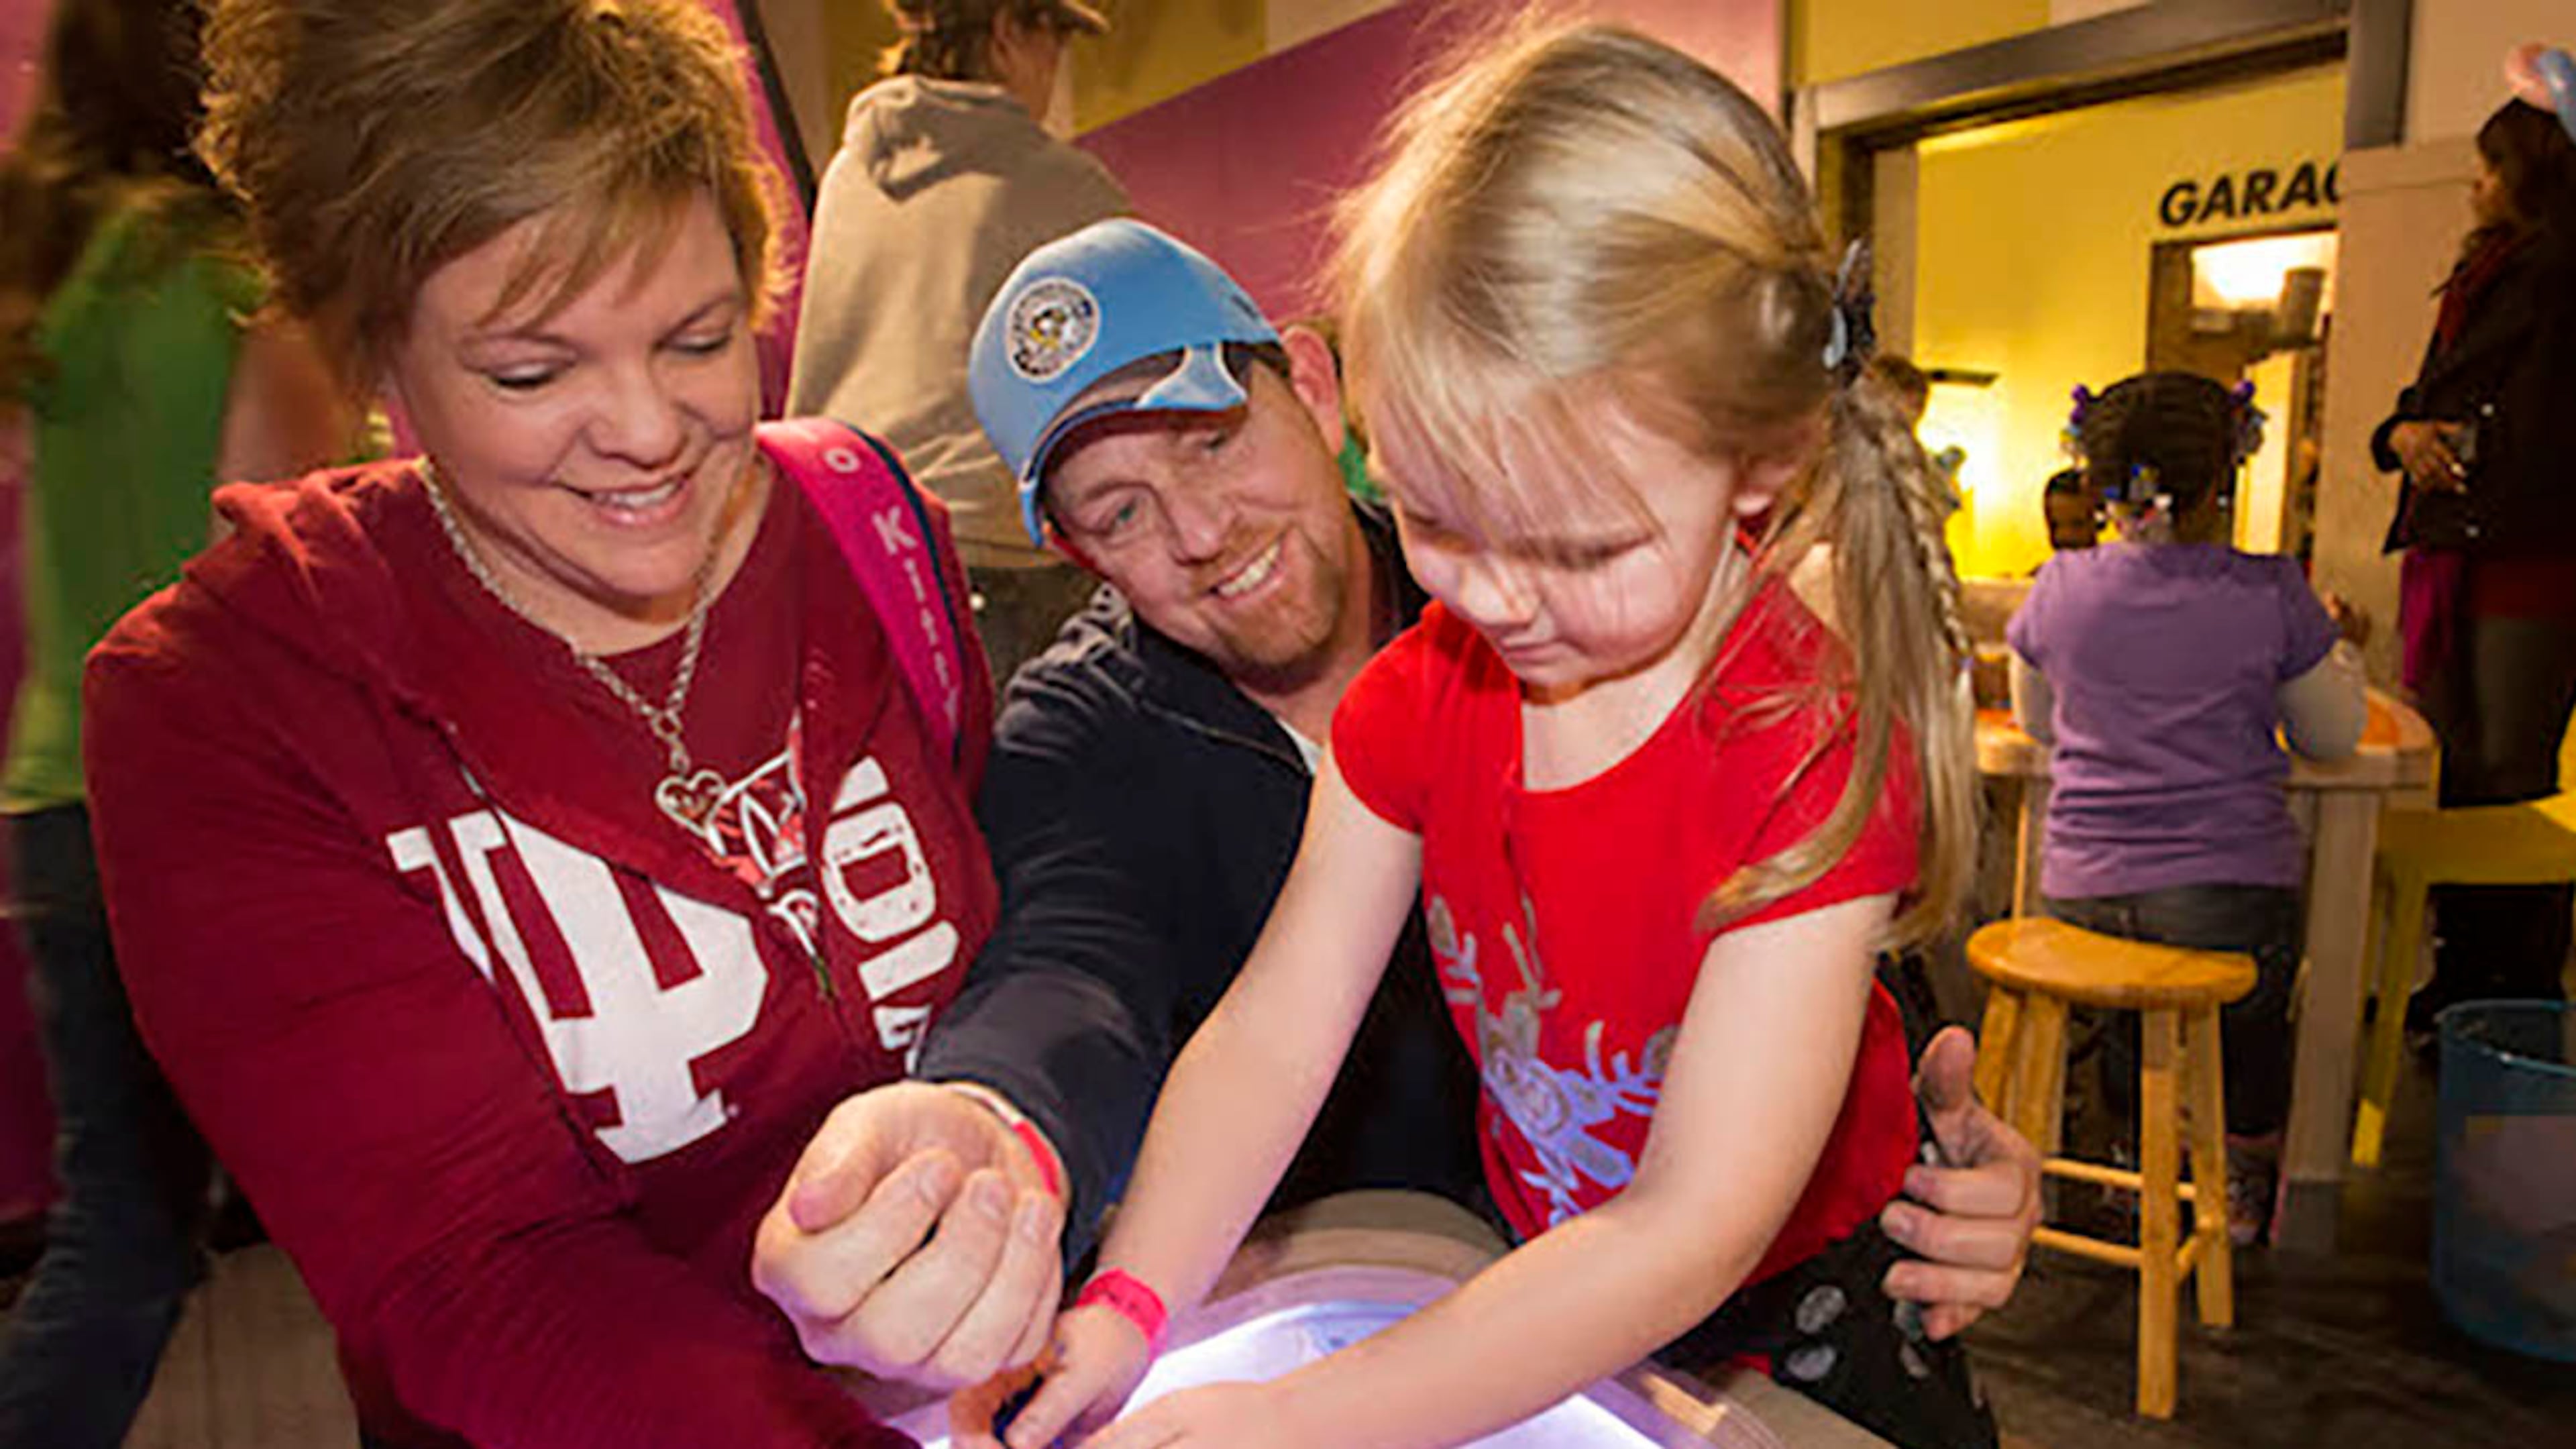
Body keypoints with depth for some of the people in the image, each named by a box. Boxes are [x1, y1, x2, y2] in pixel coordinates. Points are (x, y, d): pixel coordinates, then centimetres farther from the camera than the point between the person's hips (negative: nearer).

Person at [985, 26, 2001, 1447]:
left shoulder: (1815, 756, -30)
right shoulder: (1421, 692, -13)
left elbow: (1698, 1229, -32)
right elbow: (1273, 1027, -16)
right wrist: (1125, 1307, -29)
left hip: (1797, 1328, -2)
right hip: (1524, 1297, 3)